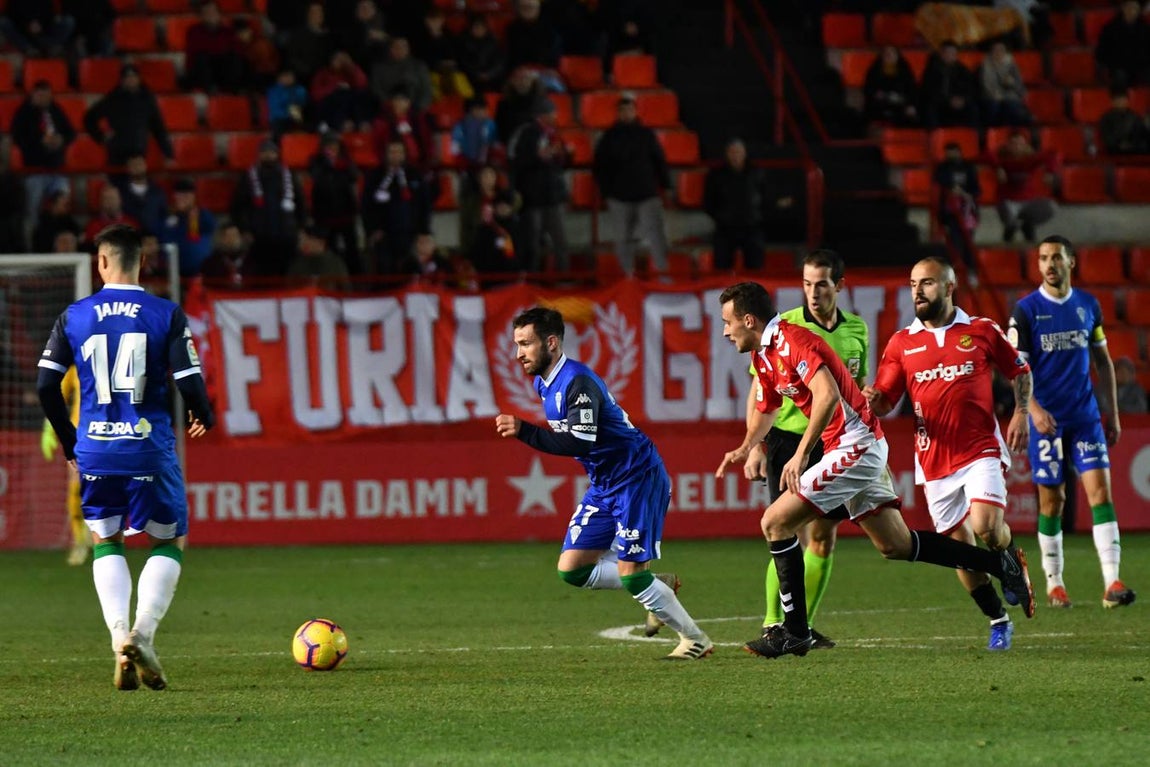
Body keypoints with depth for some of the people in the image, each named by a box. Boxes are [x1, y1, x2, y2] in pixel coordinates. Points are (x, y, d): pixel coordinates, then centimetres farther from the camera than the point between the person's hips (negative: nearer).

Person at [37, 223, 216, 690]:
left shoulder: (74, 317, 2)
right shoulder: (167, 315, -5)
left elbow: (46, 385, 1)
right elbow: (190, 385, -9)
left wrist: (68, 440, 16)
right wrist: (204, 416, 13)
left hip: (94, 447, 2)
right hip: (149, 449, -2)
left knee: (106, 544, 17)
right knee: (170, 543, 13)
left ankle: (120, 636, -3)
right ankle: (143, 634, -8)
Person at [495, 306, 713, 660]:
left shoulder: (577, 382, -23)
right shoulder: (543, 384, 6)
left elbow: (580, 442, -34)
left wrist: (524, 431, -37)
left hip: (638, 477, -9)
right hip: (604, 484, 9)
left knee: (630, 572, -11)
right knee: (572, 569, 1)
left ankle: (696, 640, 5)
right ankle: (660, 586, 17)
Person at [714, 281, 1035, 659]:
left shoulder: (791, 341, -17)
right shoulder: (764, 355, 13)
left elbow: (828, 395, -30)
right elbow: (765, 408, 30)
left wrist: (801, 454, -31)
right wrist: (746, 448, 14)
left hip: (855, 447, -10)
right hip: (861, 448, 10)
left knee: (776, 522, -11)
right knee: (896, 545, 12)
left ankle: (795, 631, -7)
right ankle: (1001, 564, 17)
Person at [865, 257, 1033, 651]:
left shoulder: (982, 331, 2)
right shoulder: (901, 343, 6)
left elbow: (1020, 371, 13)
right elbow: (885, 402, 5)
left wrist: (1020, 413, -1)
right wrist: (872, 400, -19)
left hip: (981, 449, -3)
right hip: (934, 460, 3)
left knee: (985, 526, -22)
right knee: (961, 547, 5)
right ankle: (998, 620, 21)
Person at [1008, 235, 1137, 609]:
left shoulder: (1088, 305, 8)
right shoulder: (1026, 310, -3)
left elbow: (1102, 360, 15)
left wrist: (1112, 412, 13)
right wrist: (1034, 409, -21)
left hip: (1085, 416, 2)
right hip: (1047, 419, -2)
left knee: (1101, 490, -9)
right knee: (1052, 500, 2)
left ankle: (1112, 583, -15)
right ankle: (1054, 583, 16)